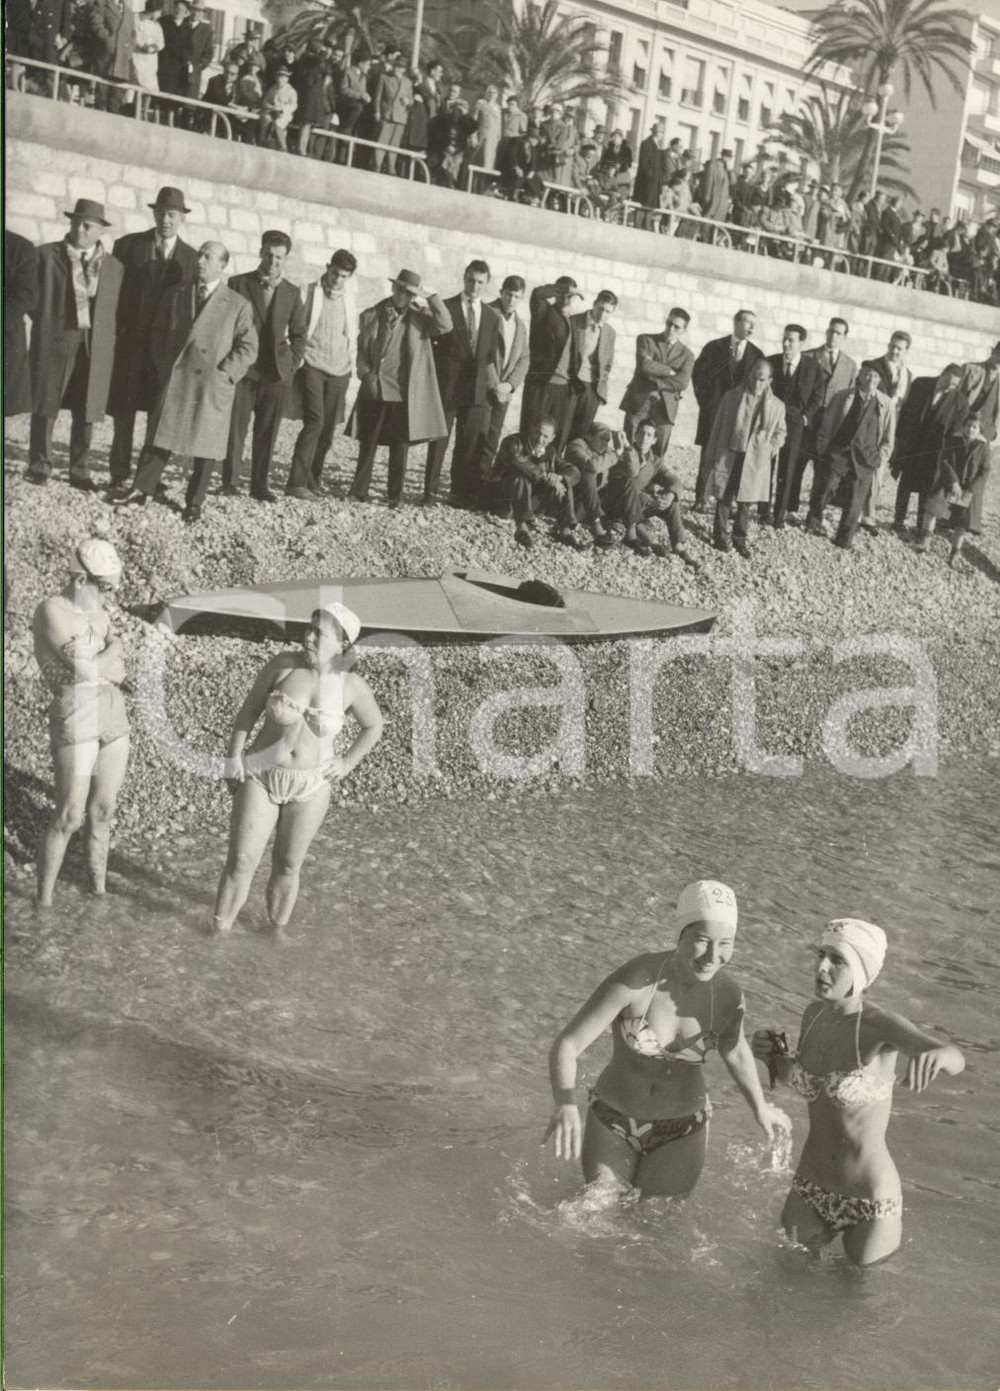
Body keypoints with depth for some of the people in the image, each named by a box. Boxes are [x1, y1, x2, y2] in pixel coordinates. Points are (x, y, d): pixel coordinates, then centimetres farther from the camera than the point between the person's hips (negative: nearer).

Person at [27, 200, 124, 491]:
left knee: (85, 411, 5)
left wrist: (108, 341, 1)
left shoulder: (113, 267, 10)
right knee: (45, 405, 3)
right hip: (54, 339, -2)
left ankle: (80, 472, 13)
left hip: (95, 345, 2)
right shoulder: (47, 254, 3)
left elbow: (114, 311, 9)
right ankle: (39, 465, 15)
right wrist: (46, 321, -2)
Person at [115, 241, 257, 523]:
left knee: (205, 446, 3)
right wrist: (163, 369, 3)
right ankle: (141, 492, 7)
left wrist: (223, 375, -10)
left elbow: (248, 347, -1)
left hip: (212, 387, -2)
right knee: (159, 438, 1)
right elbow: (158, 336, 15)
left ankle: (194, 503, 15)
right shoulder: (175, 296, 11)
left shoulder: (238, 305, 1)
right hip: (174, 382, 2)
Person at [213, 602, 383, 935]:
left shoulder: (351, 685, -13)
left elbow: (374, 726, 5)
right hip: (261, 777, 0)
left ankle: (276, 931, 34)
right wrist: (233, 759, -7)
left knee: (287, 865, 12)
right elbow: (249, 709, -3)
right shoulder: (283, 663, -13)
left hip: (309, 787, 0)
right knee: (240, 862, -2)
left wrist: (347, 764, -2)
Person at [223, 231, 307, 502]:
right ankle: (230, 482, 3)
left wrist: (293, 363, 3)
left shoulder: (292, 292, 10)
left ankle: (260, 484, 8)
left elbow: (299, 333, 15)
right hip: (242, 368, -2)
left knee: (268, 432, 2)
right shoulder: (238, 284, 3)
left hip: (277, 372, 2)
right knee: (235, 428, -3)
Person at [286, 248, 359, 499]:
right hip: (312, 365, -4)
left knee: (328, 427, 2)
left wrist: (351, 361, 13)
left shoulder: (350, 298, 11)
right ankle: (296, 482, -19)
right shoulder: (307, 293, 0)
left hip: (339, 370, 4)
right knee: (315, 421, -18)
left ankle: (312, 481, 12)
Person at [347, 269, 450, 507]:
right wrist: (367, 375, -2)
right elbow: (361, 350, 11)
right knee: (367, 443, 6)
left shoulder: (419, 317, 4)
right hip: (374, 390, 1)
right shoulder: (371, 315, 8)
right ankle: (359, 491, 14)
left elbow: (445, 325, -13)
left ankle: (395, 496, 11)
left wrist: (432, 297, -16)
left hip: (404, 393, -1)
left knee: (400, 446, 3)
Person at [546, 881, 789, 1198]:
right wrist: (566, 1107, -44)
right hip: (612, 1122, -1)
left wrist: (760, 1109, 18)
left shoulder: (729, 996, -16)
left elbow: (735, 1052, 7)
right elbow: (566, 1046, -27)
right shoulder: (634, 981, -27)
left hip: (681, 1133, 2)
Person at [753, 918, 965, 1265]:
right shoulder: (815, 1012, -8)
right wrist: (772, 1056, -12)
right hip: (812, 1180, 6)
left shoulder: (879, 1024, -27)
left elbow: (955, 1061, -44)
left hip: (867, 1192, -5)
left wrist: (936, 1054, -67)